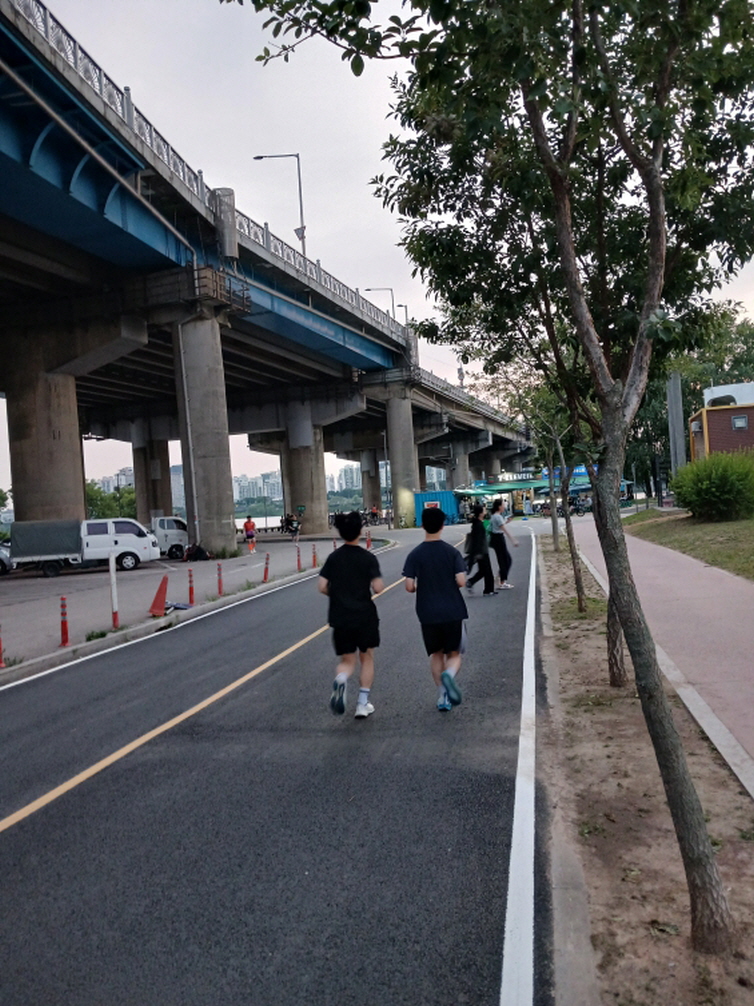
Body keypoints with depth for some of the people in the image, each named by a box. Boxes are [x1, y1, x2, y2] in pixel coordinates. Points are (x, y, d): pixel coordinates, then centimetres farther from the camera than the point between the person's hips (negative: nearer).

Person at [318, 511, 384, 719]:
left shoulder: (333, 557, 0)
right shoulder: (368, 558, -8)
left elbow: (322, 587, -3)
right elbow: (378, 588, -14)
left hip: (340, 618, 2)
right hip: (365, 616, -2)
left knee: (347, 661, 11)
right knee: (367, 657, 17)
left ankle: (341, 680, -24)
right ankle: (363, 703, 15)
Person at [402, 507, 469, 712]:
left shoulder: (414, 555, -4)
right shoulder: (452, 552, -5)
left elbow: (409, 586, -9)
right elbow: (461, 581, -12)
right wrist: (449, 583, 10)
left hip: (428, 614, 1)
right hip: (453, 611, -1)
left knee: (436, 654, 15)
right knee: (454, 654, 9)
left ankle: (442, 697, 12)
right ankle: (449, 674, -23)